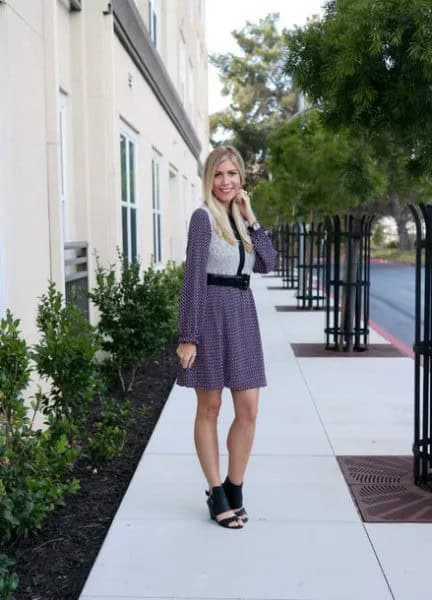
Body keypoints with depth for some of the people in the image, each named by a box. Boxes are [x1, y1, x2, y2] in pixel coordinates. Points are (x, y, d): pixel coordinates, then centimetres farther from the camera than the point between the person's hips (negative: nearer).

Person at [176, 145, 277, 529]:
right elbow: (193, 277, -12)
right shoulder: (204, 217, -6)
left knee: (248, 409, 5)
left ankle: (235, 489, 21)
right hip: (212, 313, -6)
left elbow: (268, 264, 5)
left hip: (242, 313, 7)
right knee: (210, 408, 5)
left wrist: (250, 218, 0)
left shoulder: (240, 217, 14)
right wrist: (188, 336, -15)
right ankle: (216, 493, 18)